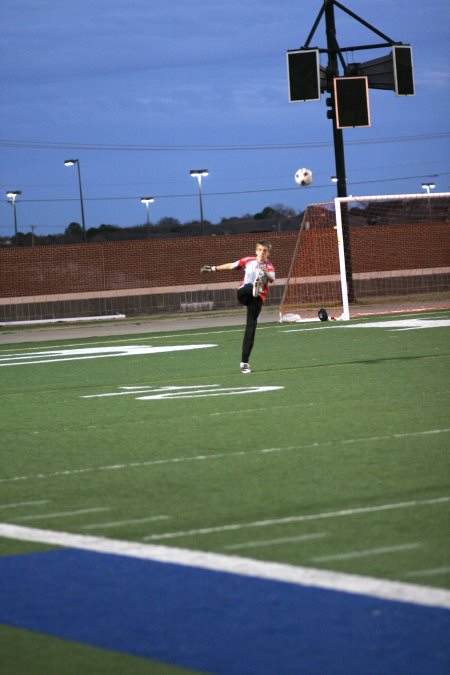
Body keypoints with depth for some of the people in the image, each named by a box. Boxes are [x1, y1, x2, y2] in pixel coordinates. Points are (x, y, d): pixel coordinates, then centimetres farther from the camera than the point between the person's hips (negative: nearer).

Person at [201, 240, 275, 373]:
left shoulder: (269, 267, 0)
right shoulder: (248, 260, 6)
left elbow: (272, 279, -22)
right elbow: (231, 266, 20)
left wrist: (266, 272, -44)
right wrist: (213, 268, 25)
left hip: (257, 298, -1)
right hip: (243, 294, 1)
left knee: (251, 328, -5)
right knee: (248, 287, -35)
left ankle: (244, 362, 1)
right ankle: (254, 287, -74)